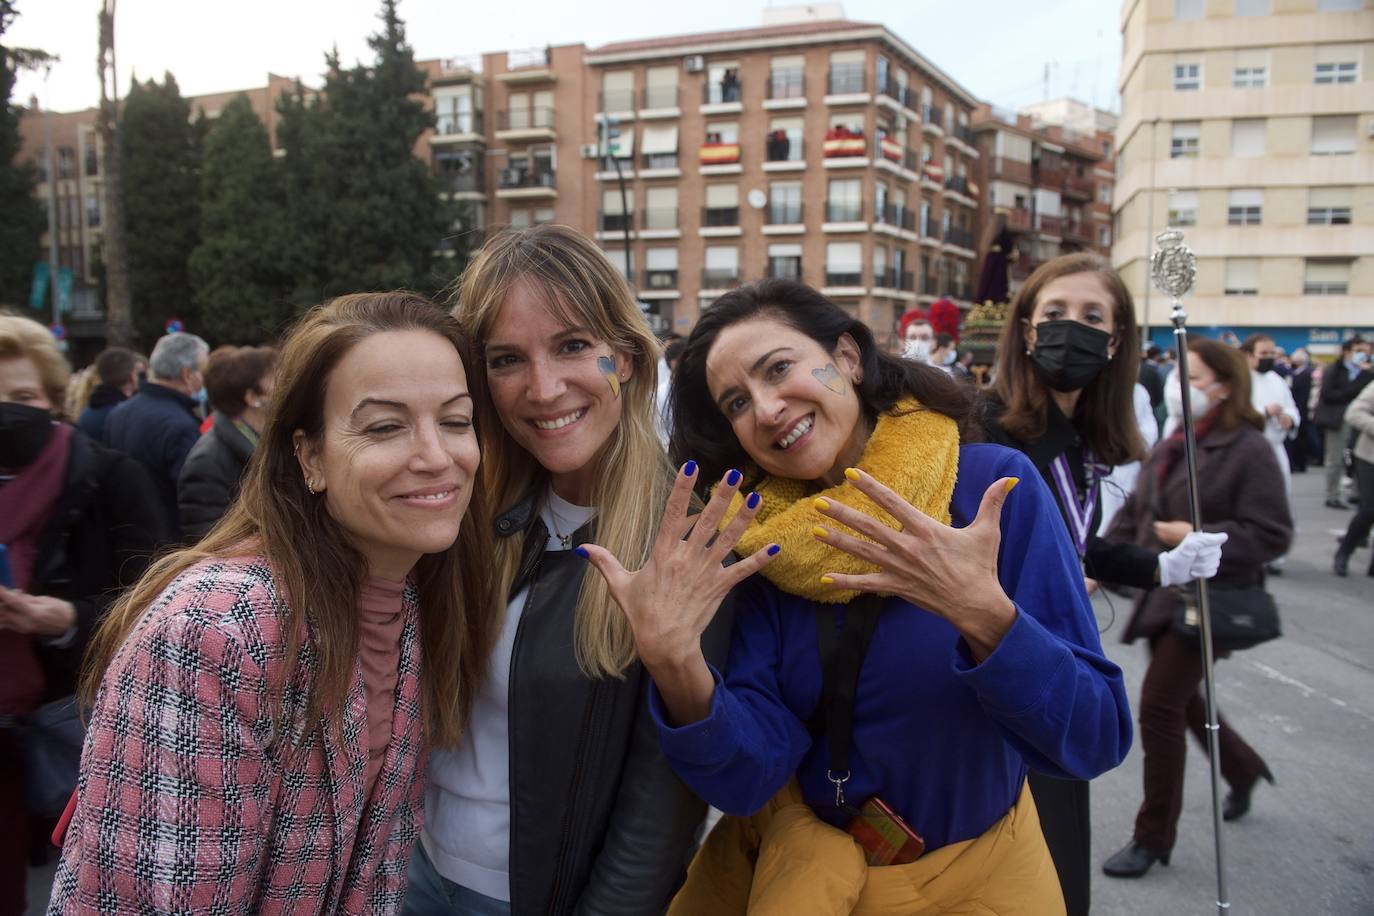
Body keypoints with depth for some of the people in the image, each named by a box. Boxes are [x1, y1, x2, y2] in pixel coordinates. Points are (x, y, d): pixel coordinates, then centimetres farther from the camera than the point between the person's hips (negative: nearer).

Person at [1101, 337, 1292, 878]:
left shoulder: (1249, 449, -12)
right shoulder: (1172, 444, 9)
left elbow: (1272, 535, -15)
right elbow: (1134, 513, 12)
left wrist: (1197, 538, -22)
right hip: (1161, 595, 7)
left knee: (1159, 707, -7)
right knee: (1182, 702, 19)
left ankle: (1154, 836, 9)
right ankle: (1244, 769, 49)